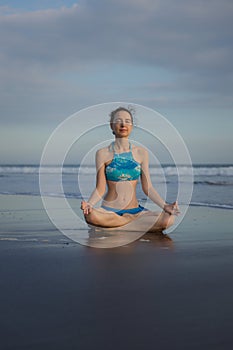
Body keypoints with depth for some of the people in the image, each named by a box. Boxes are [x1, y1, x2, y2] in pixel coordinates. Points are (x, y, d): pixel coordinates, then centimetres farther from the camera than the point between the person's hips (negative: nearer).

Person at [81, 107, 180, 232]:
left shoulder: (141, 153, 7)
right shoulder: (103, 154, 1)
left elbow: (147, 187, 7)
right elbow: (100, 189, -2)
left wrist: (164, 206, -6)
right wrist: (89, 204, -21)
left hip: (135, 210, 3)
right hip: (109, 210, -2)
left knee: (168, 219, -24)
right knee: (91, 216, -37)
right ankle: (138, 222, -14)